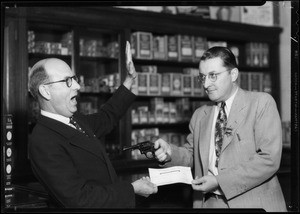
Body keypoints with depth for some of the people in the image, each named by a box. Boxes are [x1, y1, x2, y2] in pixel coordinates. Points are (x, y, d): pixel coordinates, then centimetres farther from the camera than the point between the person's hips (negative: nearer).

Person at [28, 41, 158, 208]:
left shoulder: (75, 120, 8)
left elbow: (106, 117, 27)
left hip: (115, 203, 8)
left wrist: (130, 79, 22)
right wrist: (132, 189, -16)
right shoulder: (42, 142, -18)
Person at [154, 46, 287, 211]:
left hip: (252, 203, -4)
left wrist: (220, 182, -17)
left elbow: (269, 159, -13)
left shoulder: (261, 103, -5)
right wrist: (170, 152, -6)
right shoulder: (199, 116, 11)